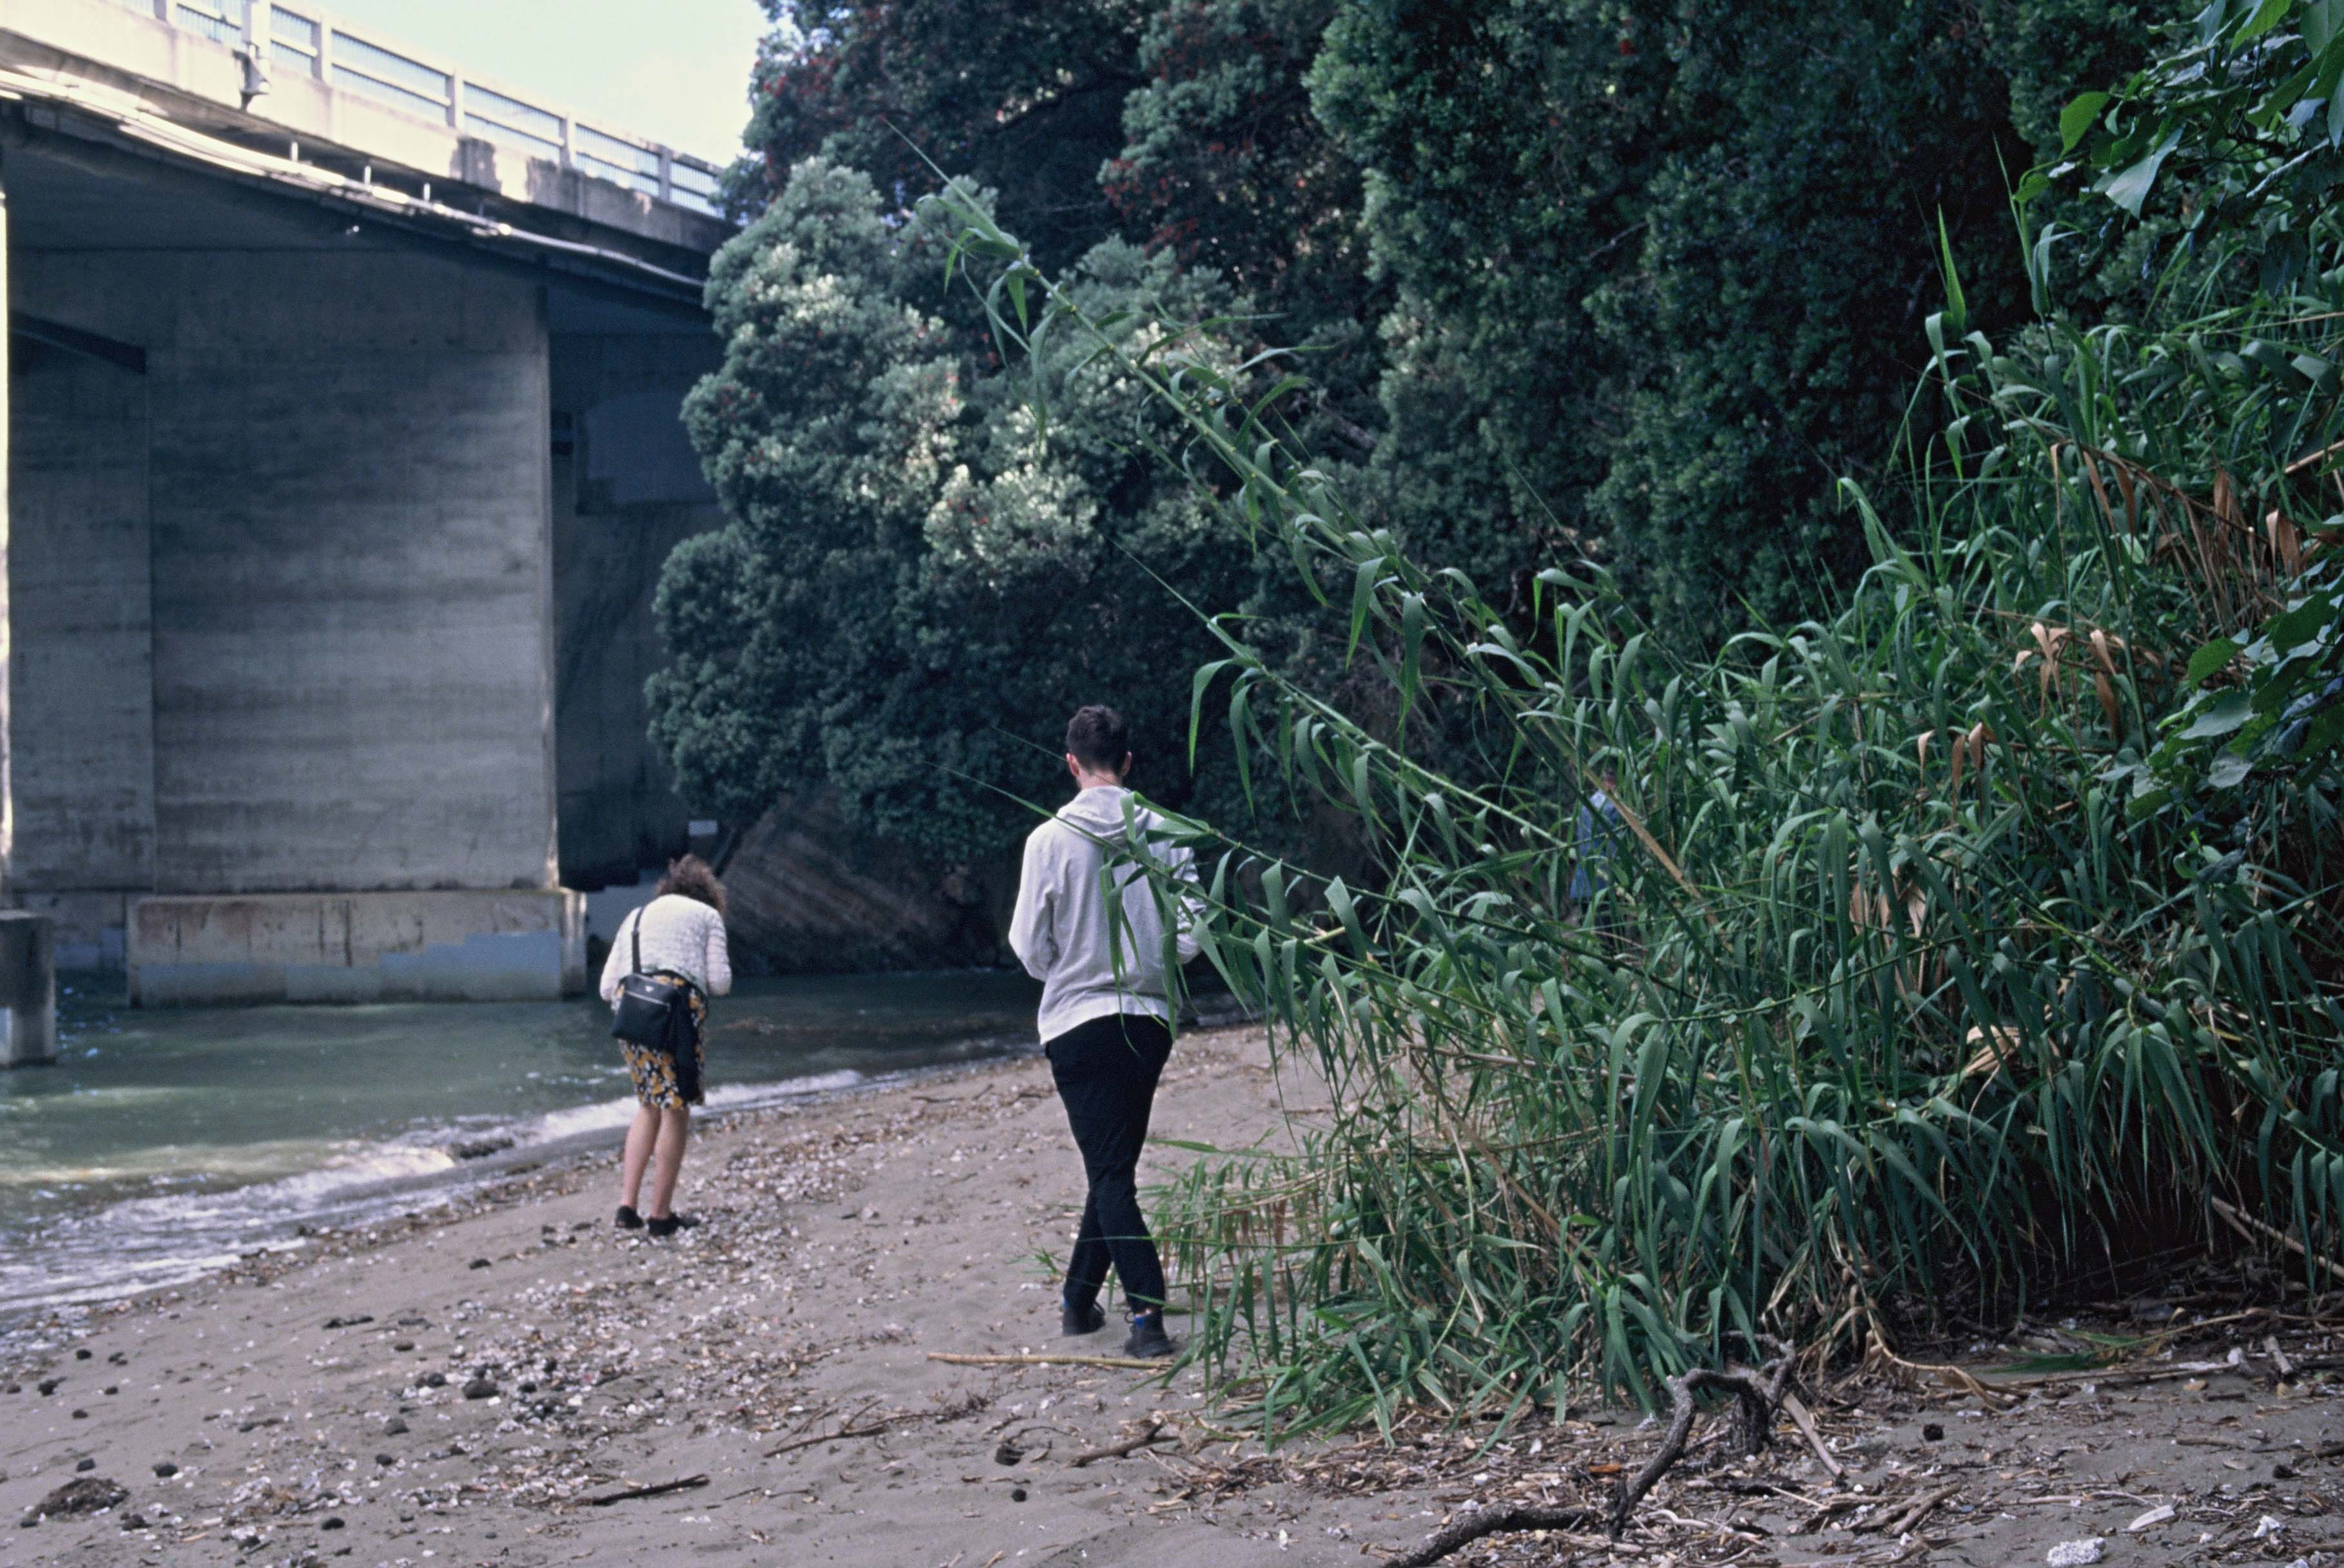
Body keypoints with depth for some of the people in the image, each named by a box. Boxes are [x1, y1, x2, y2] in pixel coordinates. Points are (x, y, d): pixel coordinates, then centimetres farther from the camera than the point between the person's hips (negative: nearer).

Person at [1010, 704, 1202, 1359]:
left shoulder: (1052, 839, -9)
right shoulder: (1163, 835, -2)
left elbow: (1029, 945, -5)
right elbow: (1190, 936, -2)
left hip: (1079, 1023, -3)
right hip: (1151, 1019, 3)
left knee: (1111, 1174, -3)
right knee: (1113, 1167, 16)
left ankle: (1147, 1314, -14)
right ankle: (1079, 1298, 26)